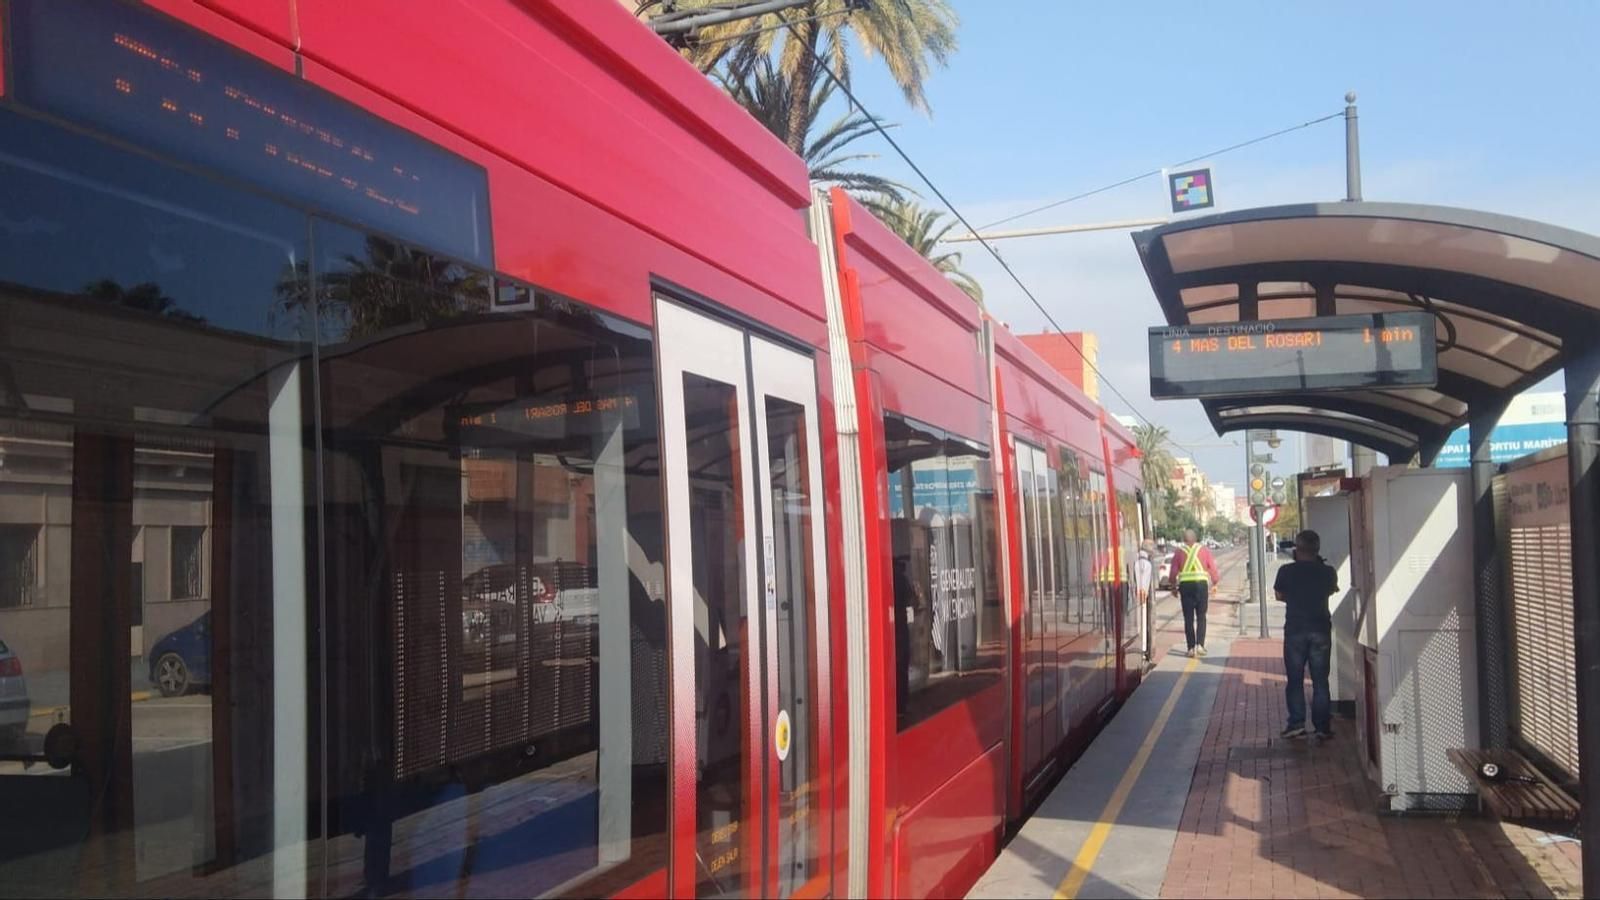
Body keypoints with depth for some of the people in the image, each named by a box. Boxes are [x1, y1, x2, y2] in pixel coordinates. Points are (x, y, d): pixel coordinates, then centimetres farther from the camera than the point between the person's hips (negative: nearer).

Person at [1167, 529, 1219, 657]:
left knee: (1188, 618, 6)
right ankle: (1200, 644, -6)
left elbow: (1173, 572, 4)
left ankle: (1191, 648, 4)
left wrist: (1174, 587, 17)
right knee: (1201, 617, 9)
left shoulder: (1179, 552, 4)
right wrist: (1215, 584, 13)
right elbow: (1213, 569, 2)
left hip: (1185, 585, 0)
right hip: (1201, 584, 0)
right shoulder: (1204, 551, 5)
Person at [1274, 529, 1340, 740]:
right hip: (1321, 629, 2)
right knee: (1320, 679, 7)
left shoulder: (1287, 571, -7)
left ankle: (1297, 724, 2)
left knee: (1295, 679, 6)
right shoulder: (1327, 572, -2)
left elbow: (1279, 595, 7)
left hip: (1295, 629, -2)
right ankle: (1322, 726, 6)